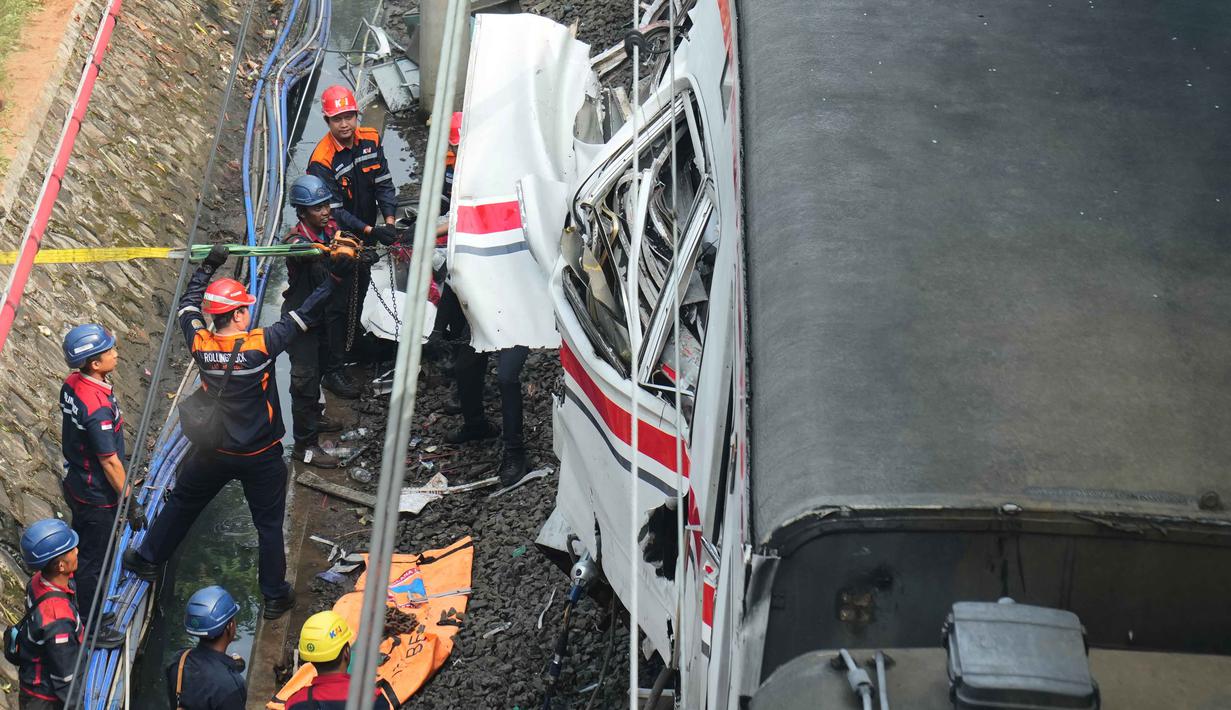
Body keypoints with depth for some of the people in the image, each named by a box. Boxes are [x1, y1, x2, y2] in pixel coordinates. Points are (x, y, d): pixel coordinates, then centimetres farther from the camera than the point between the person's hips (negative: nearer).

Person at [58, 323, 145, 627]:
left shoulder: (71, 384, -7)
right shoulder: (98, 408, -34)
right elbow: (109, 462, -26)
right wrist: (131, 504, -16)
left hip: (75, 484, 9)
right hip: (97, 496, -9)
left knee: (83, 548, 26)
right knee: (93, 559, 9)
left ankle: (78, 609, 46)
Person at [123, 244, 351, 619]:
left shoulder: (200, 344, -13)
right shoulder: (261, 344, -23)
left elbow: (189, 302, 6)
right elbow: (304, 314, -17)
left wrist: (209, 265, 15)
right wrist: (333, 276, -11)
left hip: (214, 453, 3)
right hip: (261, 457, -3)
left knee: (181, 504, 25)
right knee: (269, 524, 12)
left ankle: (148, 560, 41)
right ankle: (274, 595, 21)